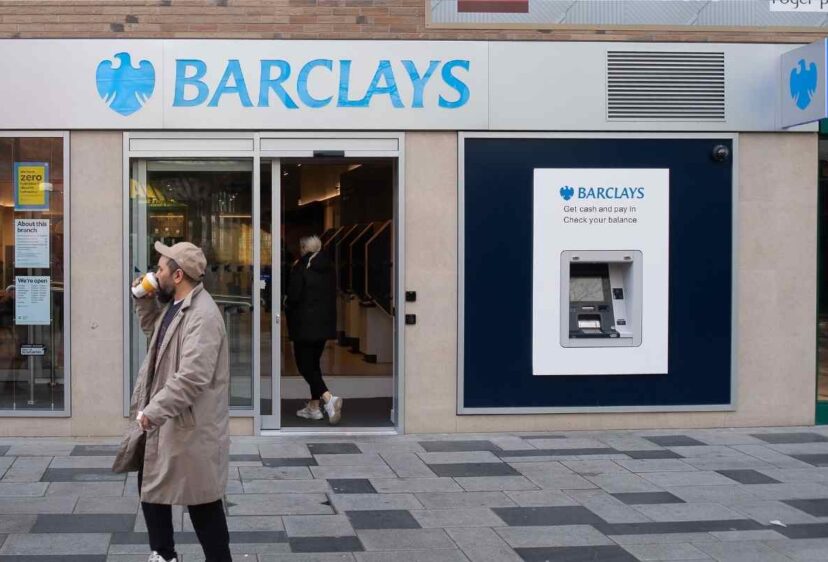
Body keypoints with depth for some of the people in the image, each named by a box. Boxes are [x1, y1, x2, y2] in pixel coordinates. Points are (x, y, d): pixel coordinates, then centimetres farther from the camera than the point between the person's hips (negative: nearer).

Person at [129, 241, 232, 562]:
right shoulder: (173, 305, 8)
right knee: (150, 485, 20)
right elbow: (153, 329, 29)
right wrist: (143, 299, 11)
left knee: (202, 501, 1)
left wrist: (153, 411, -29)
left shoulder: (203, 315, -24)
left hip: (191, 424, -10)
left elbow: (192, 376, -32)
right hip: (165, 418, 10)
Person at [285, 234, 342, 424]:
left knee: (305, 365, -4)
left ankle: (328, 398, -23)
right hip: (325, 324, 7)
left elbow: (293, 296, -16)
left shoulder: (300, 268, -13)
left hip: (305, 325, -7)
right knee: (313, 363, 17)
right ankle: (313, 407, 19)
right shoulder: (328, 268, 8)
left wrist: (286, 303, 5)